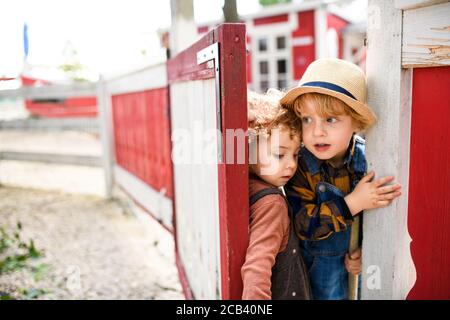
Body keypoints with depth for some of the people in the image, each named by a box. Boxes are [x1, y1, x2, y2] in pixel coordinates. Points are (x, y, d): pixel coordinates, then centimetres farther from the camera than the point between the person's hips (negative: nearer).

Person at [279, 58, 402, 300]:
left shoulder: (368, 159, -16)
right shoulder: (299, 164, -22)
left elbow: (383, 214, -3)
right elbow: (301, 224, -27)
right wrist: (352, 203, -33)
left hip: (356, 262, 2)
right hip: (314, 264, -2)